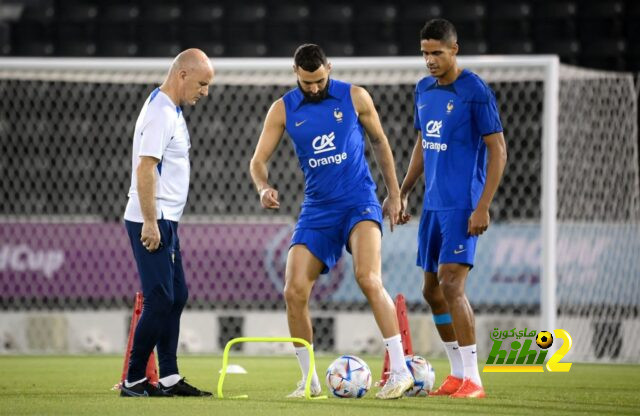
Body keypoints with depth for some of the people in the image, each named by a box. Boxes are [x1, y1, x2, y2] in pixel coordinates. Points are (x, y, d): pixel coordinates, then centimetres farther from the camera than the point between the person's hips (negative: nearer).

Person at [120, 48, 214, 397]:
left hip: (164, 221, 10)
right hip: (152, 221, -10)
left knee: (176, 296, 12)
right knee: (161, 300, -9)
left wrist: (159, 222, 20)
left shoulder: (171, 110, 15)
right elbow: (145, 169, -22)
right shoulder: (160, 113, -16)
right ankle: (133, 381, -4)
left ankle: (168, 378, 15)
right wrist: (150, 223, -23)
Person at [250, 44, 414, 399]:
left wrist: (394, 194, 11)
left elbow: (380, 142, 11)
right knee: (294, 292, -8)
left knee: (368, 278, -25)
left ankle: (400, 371, -22)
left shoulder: (355, 97, -2)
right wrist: (264, 189, -20)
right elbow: (259, 160, 2)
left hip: (359, 201, -3)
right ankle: (309, 380, 9)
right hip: (316, 209, 3)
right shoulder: (283, 110, 2)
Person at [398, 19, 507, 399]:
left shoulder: (476, 92, -12)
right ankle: (458, 375, 19)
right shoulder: (424, 90, 10)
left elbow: (498, 150, -12)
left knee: (451, 285, -15)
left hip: (462, 207, -8)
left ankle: (473, 380, -10)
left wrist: (483, 207, -17)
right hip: (433, 206, 8)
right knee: (432, 289, 9)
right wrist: (403, 193, 18)